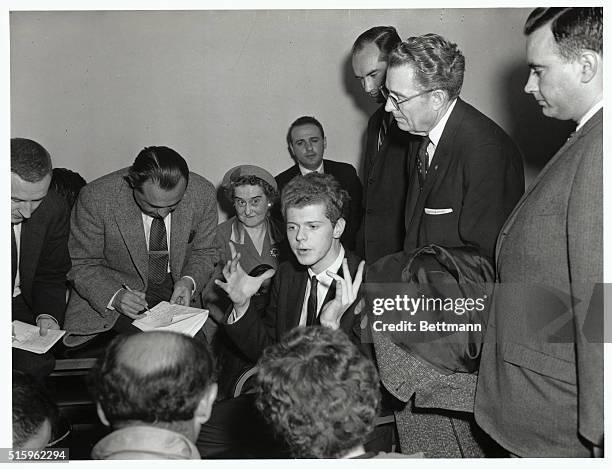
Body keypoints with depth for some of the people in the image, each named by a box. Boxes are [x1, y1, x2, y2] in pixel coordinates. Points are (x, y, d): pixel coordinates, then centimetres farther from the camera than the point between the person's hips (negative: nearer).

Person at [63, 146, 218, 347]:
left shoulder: (203, 194, -16)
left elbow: (204, 252, 2)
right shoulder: (95, 198, -23)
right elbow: (82, 266, -11)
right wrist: (115, 296, -28)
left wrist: (189, 281, -19)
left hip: (175, 286, 3)